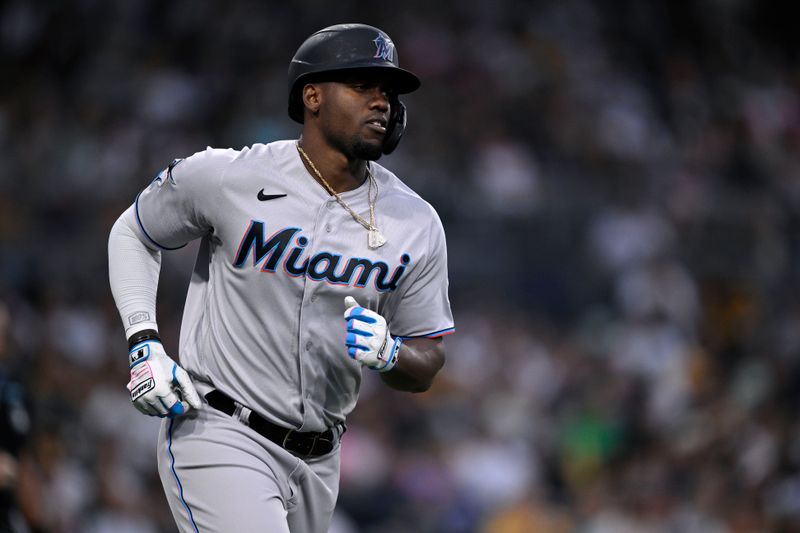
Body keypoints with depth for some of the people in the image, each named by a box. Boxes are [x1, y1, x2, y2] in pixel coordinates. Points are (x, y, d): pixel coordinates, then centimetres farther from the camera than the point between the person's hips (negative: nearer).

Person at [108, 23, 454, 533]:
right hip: (218, 434, -5)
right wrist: (144, 344, -5)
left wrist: (388, 353, -18)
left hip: (317, 461, 5)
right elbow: (133, 233, 9)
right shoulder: (226, 177, -9)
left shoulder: (416, 223, 1)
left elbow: (427, 365, 6)